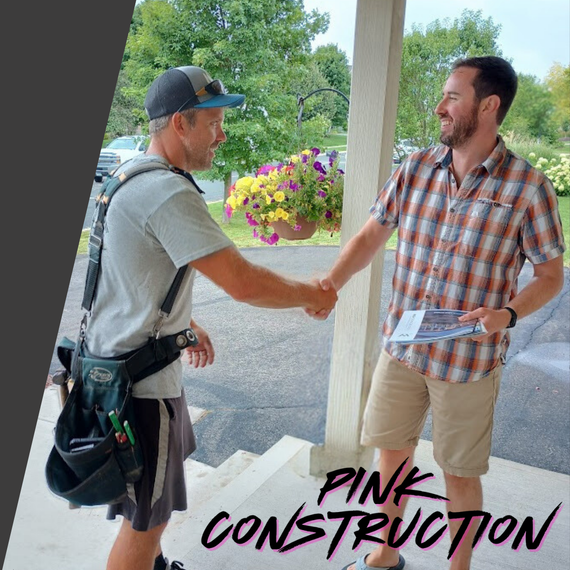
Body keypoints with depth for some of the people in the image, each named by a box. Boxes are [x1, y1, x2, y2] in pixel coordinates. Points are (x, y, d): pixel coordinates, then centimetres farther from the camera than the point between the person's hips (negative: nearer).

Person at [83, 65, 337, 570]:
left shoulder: (132, 176, 8)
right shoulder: (168, 193, -25)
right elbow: (243, 282, -30)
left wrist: (188, 326, 20)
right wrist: (310, 294, -13)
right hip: (139, 381, -11)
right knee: (147, 517, 7)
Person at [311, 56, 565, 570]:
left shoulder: (527, 187, -11)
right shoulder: (416, 168, 1)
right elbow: (371, 236, 6)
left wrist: (507, 313, -23)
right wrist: (331, 283, -11)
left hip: (469, 360, -4)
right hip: (401, 347, 4)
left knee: (460, 473, 12)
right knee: (392, 452, 18)